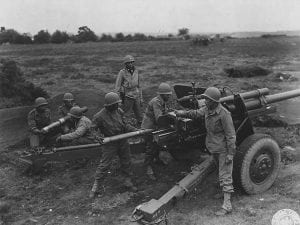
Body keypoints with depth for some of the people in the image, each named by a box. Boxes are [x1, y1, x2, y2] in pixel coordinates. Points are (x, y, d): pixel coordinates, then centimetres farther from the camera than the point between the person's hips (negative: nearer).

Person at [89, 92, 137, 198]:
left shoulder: (119, 111, -2)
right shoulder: (99, 116, -18)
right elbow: (93, 129, -8)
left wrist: (135, 130, 2)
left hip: (123, 141, 5)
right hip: (110, 144, -5)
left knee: (126, 162, 15)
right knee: (104, 165, -1)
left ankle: (128, 181, 34)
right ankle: (96, 186, 13)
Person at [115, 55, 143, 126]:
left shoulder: (136, 72, 5)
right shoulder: (122, 72, -10)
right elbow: (117, 87, -7)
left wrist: (141, 98, 12)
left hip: (136, 96, 5)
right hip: (127, 97, -5)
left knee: (139, 116, 11)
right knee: (125, 116, -2)